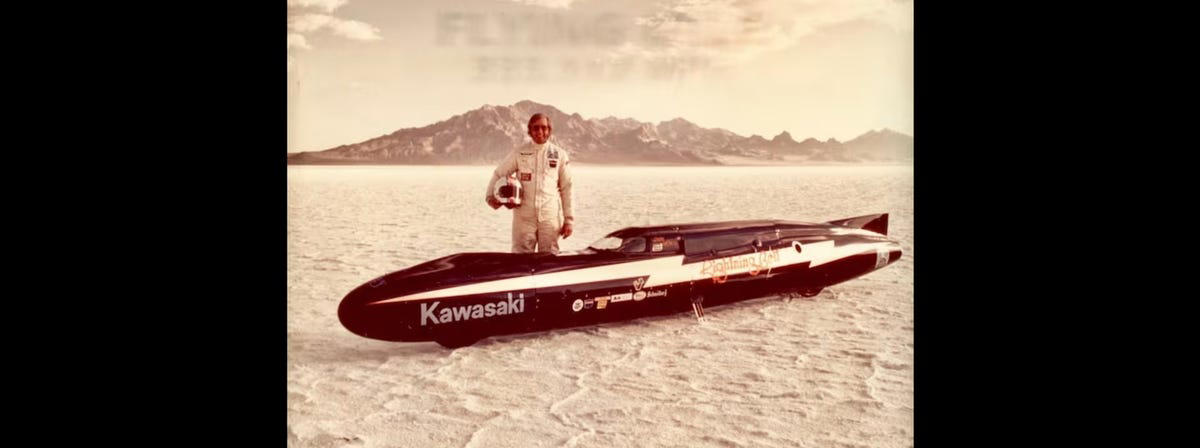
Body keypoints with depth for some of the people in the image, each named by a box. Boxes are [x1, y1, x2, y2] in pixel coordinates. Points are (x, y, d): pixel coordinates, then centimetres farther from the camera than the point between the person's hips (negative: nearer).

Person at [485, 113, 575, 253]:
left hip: (550, 217, 0)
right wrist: (491, 196, -5)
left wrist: (569, 220, 5)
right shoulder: (519, 152, 4)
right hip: (524, 216, 0)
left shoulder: (560, 155, 6)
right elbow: (498, 174, 11)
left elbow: (566, 189, 8)